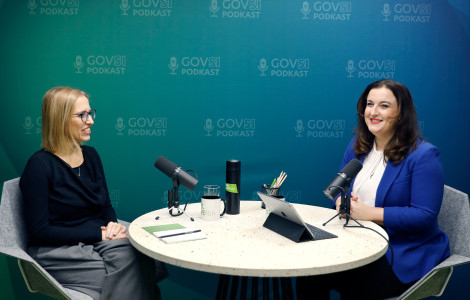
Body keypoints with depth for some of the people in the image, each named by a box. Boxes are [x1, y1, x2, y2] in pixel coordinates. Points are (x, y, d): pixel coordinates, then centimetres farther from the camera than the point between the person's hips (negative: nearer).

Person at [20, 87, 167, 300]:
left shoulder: (90, 155, 9)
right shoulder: (39, 165, -11)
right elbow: (39, 231, -14)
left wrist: (113, 225, -7)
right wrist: (99, 233, -17)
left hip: (98, 240, 6)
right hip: (57, 252, -6)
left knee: (137, 256, -26)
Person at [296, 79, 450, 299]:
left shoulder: (423, 155, -13)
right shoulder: (357, 145, 8)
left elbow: (425, 217, -18)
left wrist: (369, 213, -21)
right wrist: (342, 202, -10)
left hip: (405, 254, -5)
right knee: (308, 279, -16)